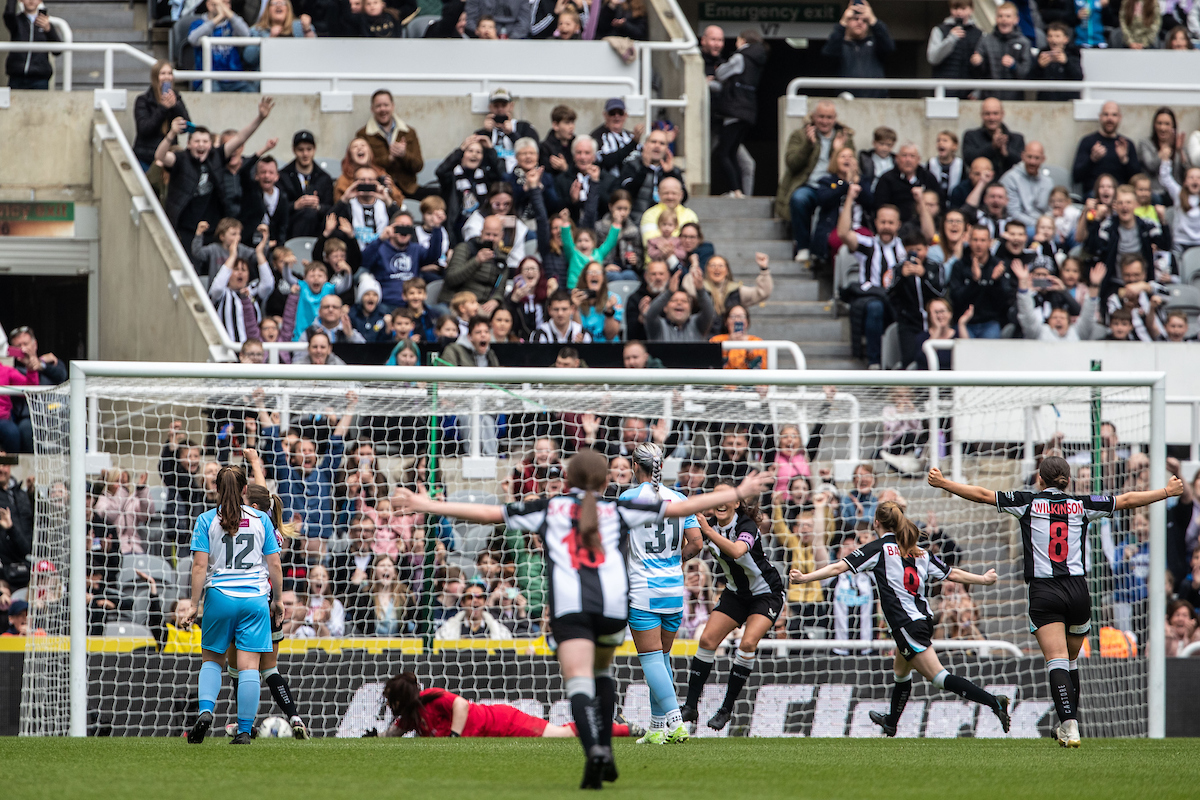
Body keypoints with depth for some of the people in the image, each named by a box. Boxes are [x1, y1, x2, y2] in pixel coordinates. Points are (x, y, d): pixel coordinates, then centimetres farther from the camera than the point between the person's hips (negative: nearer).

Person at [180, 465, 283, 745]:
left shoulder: (207, 520, 0)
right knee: (249, 664, -2)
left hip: (220, 596, 0)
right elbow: (275, 565, 6)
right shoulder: (261, 520, 4)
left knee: (212, 659, 16)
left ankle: (205, 711, -6)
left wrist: (194, 605, -1)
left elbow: (200, 566, -5)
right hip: (255, 598, 0)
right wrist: (278, 599, 17)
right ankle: (244, 730, -5)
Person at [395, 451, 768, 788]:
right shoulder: (618, 511, 21)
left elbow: (486, 513, 18)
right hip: (613, 604, 2)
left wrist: (429, 506, 25)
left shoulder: (548, 508, 19)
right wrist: (738, 494, 31)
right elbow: (683, 507, 22)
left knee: (578, 681, -11)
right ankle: (605, 751, 16)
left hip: (569, 607, -2)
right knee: (601, 668, 27)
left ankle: (594, 750, -37)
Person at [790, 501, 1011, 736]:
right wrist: (983, 579, 29)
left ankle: (993, 701, -25)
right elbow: (953, 574, 14)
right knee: (900, 671, 29)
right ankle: (891, 723, 48)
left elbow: (839, 567, -11)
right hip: (924, 619, 8)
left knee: (938, 677, -12)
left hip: (907, 625, -8)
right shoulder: (919, 553, 11)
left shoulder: (878, 548, -5)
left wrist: (805, 577, -8)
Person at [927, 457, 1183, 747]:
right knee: (1071, 661, 19)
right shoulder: (1081, 505, 8)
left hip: (1043, 591, -3)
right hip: (1078, 590, 3)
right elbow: (1127, 500, 16)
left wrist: (943, 483, 14)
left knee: (1057, 661, -11)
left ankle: (1069, 725, -26)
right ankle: (1068, 725, 26)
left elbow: (982, 494, 4)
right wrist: (1168, 492, 28)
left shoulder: (1029, 503, 2)